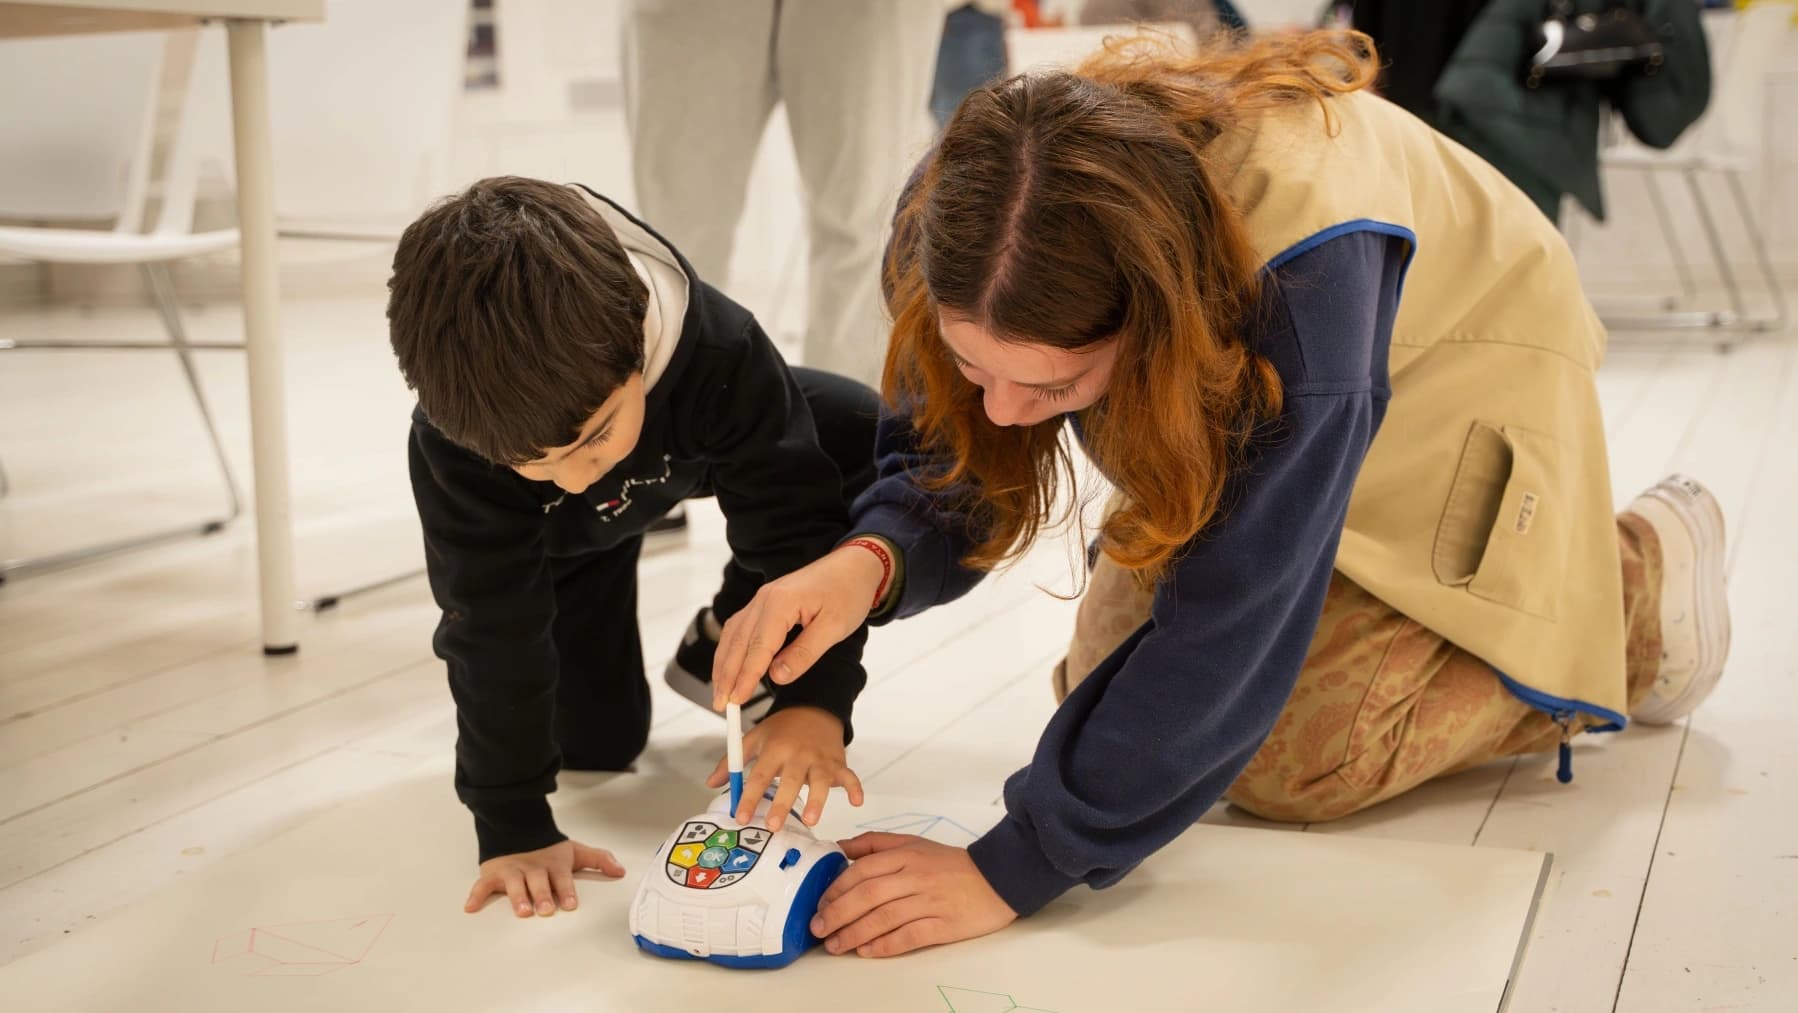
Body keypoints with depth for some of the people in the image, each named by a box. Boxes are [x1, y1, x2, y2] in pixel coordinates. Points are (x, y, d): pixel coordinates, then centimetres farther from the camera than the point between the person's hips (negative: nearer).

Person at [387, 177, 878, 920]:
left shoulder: (719, 352, -45)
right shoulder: (457, 434, -42)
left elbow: (799, 529, -40)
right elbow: (493, 626, -36)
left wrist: (816, 702, -54)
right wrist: (513, 828, -35)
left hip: (692, 452, 1)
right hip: (560, 534, -1)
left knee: (869, 441, -23)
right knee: (594, 743, -1)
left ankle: (723, 645, -2)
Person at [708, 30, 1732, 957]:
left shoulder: (1304, 262, -45)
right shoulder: (975, 217, -29)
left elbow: (1228, 622, -42)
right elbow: (951, 465, -17)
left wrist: (1009, 873, -41)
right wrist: (873, 561, -42)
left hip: (1446, 373, -5)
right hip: (1219, 396, 6)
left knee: (1295, 757, -17)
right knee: (1113, 689, -2)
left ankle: (1636, 584, 5)